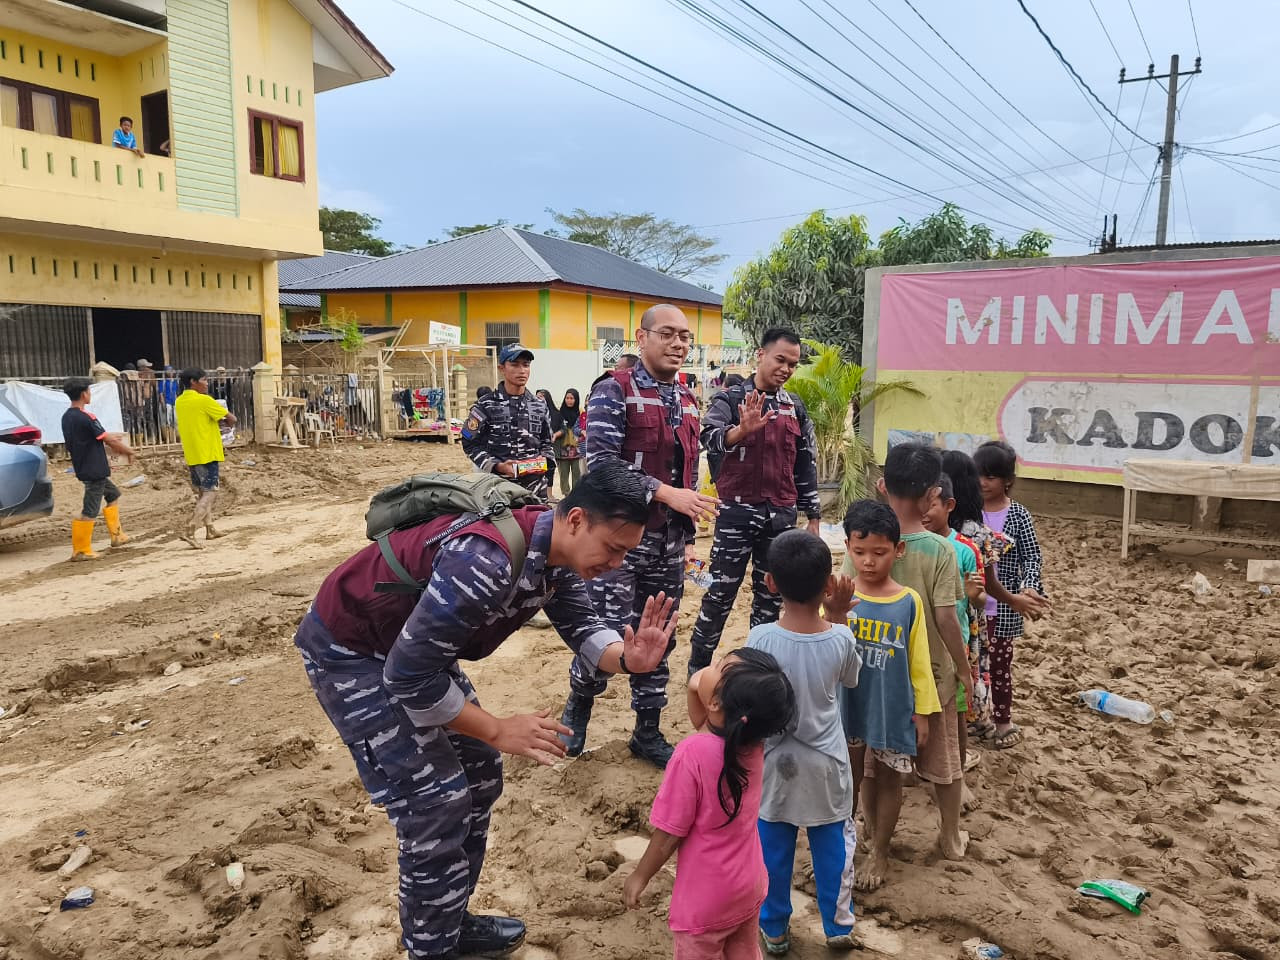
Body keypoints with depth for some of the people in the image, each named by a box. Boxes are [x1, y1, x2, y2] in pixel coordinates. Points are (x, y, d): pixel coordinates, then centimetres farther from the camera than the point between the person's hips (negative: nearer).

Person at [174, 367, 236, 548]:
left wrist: (216, 422, 8)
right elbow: (232, 419, -11)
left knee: (202, 492, 17)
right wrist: (225, 422, 11)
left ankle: (209, 530, 23)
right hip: (207, 454, -8)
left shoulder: (179, 401, 9)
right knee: (210, 493, -5)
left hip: (191, 455, 8)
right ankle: (189, 531, -16)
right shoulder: (204, 400, -14)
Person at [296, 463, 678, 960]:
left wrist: (628, 658, -23)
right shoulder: (486, 562, -38)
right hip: (349, 650, -9)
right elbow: (408, 676, -33)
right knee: (436, 803, -7)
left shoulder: (558, 550, -10)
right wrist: (498, 729, -23)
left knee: (479, 774, 13)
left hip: (418, 643, 9)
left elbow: (581, 627, -1)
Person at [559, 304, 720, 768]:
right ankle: (578, 703, 23)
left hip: (667, 540, 6)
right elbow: (601, 462, -18)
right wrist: (665, 494, -21)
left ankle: (648, 734, 26)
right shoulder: (614, 391, -7)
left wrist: (687, 535, 17)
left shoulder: (687, 402, 13)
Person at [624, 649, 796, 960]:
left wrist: (639, 876, -5)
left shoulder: (692, 753, -33)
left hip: (707, 898, -5)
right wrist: (694, 692, -13)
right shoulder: (751, 740, -15)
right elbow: (706, 727, 7)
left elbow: (669, 835, -22)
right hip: (749, 886, 5)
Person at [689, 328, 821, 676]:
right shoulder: (730, 399, -4)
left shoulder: (796, 408, 10)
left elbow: (805, 465, 15)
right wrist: (742, 431, -45)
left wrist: (813, 516, 13)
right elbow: (710, 436, -25)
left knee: (771, 595, 10)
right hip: (738, 512, -4)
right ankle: (699, 663, 16)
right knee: (721, 592, 1)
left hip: (782, 515, 5)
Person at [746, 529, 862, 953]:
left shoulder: (760, 639, -24)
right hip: (825, 765, 1)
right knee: (832, 847, 21)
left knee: (773, 851, 18)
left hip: (774, 764, -1)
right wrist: (839, 619, 0)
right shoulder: (840, 639, -20)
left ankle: (774, 930, 35)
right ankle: (838, 927, 38)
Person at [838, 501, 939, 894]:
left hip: (893, 711, 0)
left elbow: (918, 662, -1)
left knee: (887, 779, 16)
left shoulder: (909, 602, -8)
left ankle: (880, 853, 37)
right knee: (849, 780, 16)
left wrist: (923, 713, 2)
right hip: (848, 709, 0)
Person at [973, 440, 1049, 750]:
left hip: (1003, 607, -3)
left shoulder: (1018, 516, -7)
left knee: (1000, 664, 8)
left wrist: (1029, 589, -24)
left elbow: (1032, 557, -9)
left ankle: (1004, 721, 24)